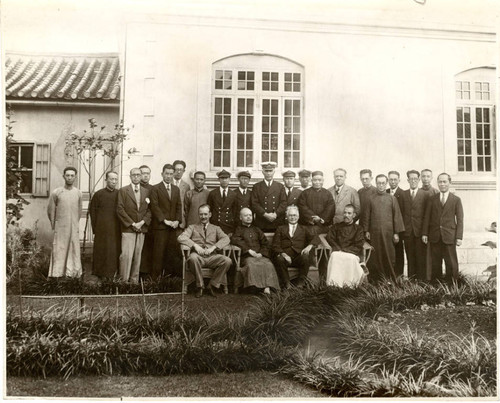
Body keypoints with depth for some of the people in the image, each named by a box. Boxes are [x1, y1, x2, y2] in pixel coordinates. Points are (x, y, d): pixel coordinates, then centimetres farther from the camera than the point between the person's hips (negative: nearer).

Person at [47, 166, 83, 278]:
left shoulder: (78, 193, 4)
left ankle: (72, 273, 11)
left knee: (74, 251, 3)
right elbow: (50, 211, 6)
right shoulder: (56, 193, -3)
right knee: (59, 251, -1)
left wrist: (75, 224, 13)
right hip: (60, 228, -2)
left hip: (74, 228, 2)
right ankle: (57, 274, 6)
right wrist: (54, 225, 10)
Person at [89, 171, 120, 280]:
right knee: (101, 251, 3)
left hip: (116, 229, 2)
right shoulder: (98, 194, 1)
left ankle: (112, 273, 14)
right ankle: (102, 274, 13)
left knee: (115, 250, 2)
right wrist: (95, 227, 2)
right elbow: (92, 210, 5)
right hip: (102, 229, -1)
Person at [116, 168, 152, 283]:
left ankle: (134, 280, 13)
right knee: (126, 255, -9)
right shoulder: (123, 191, 2)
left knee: (137, 256, 6)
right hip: (128, 229, -4)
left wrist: (143, 222, -6)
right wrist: (132, 223, -10)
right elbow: (120, 210, -5)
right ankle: (123, 280, -3)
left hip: (142, 229, 4)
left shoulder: (146, 191, 12)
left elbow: (149, 210, 10)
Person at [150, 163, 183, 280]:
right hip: (160, 226, -5)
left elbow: (179, 206, 14)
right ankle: (156, 277, 2)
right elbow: (155, 207, -7)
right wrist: (165, 220, -12)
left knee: (174, 252, 0)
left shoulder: (176, 189, 17)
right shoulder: (155, 188, 0)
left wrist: (177, 220, -1)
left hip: (173, 226, 5)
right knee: (159, 252, -4)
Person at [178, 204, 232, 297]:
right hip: (198, 256, -1)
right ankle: (200, 286, -17)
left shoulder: (216, 228, 23)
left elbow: (226, 239, 3)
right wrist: (195, 245, -14)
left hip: (212, 257, 1)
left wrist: (213, 248, -14)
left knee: (227, 260, -28)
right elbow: (181, 238, 2)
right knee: (193, 257, -38)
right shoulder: (192, 227, 20)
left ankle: (213, 285, -10)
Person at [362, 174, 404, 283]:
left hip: (388, 232, 0)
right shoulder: (371, 199, 7)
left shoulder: (392, 199, 6)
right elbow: (366, 216, 8)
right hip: (374, 232, 0)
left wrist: (396, 233, -1)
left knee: (389, 256, 2)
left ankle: (390, 279, 11)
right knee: (375, 257, 1)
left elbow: (397, 216, 4)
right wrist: (366, 231, 1)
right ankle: (374, 279, 8)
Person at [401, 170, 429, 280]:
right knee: (410, 257, 6)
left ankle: (422, 279, 6)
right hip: (407, 231, 2)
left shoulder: (425, 195, 3)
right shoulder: (403, 194, 10)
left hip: (420, 230, -2)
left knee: (421, 257, 0)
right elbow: (401, 213, 7)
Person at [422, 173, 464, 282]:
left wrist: (459, 237, -6)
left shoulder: (456, 200, 6)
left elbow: (460, 220, 2)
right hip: (434, 236, 1)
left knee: (451, 264, 0)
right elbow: (427, 217, 8)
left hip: (449, 236, -1)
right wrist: (424, 233, 0)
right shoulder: (432, 199, 10)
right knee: (436, 264, 5)